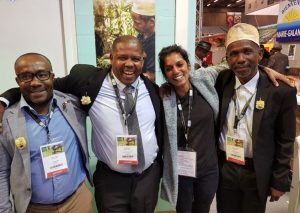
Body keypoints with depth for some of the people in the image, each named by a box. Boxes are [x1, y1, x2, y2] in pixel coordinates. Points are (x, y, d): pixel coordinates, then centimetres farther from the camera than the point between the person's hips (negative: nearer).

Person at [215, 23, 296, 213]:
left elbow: (285, 142, -7)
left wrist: (280, 181, -3)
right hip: (224, 168, 2)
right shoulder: (222, 81, -6)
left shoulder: (281, 91, -14)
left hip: (257, 173, -2)